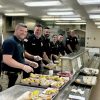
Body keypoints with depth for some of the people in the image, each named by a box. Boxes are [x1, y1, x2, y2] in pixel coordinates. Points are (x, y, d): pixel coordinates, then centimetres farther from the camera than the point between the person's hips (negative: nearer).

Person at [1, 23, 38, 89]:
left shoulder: (21, 42, 12)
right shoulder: (10, 42, -17)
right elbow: (6, 60, -27)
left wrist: (30, 63, 7)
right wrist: (23, 66, -26)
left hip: (18, 74, 10)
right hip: (10, 75, -10)